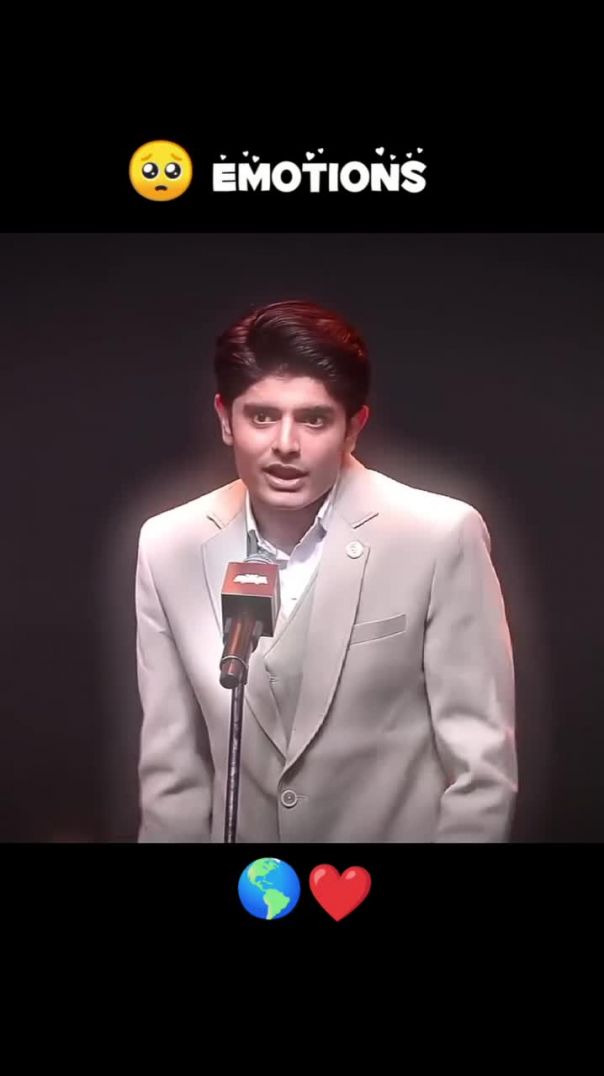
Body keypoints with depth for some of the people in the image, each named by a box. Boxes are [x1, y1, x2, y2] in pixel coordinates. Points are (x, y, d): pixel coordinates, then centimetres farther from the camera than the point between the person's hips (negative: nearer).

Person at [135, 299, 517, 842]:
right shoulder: (167, 549, -9)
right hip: (238, 831, 2)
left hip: (400, 830, -2)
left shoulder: (442, 538, -18)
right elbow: (171, 763, -3)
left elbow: (481, 763, -13)